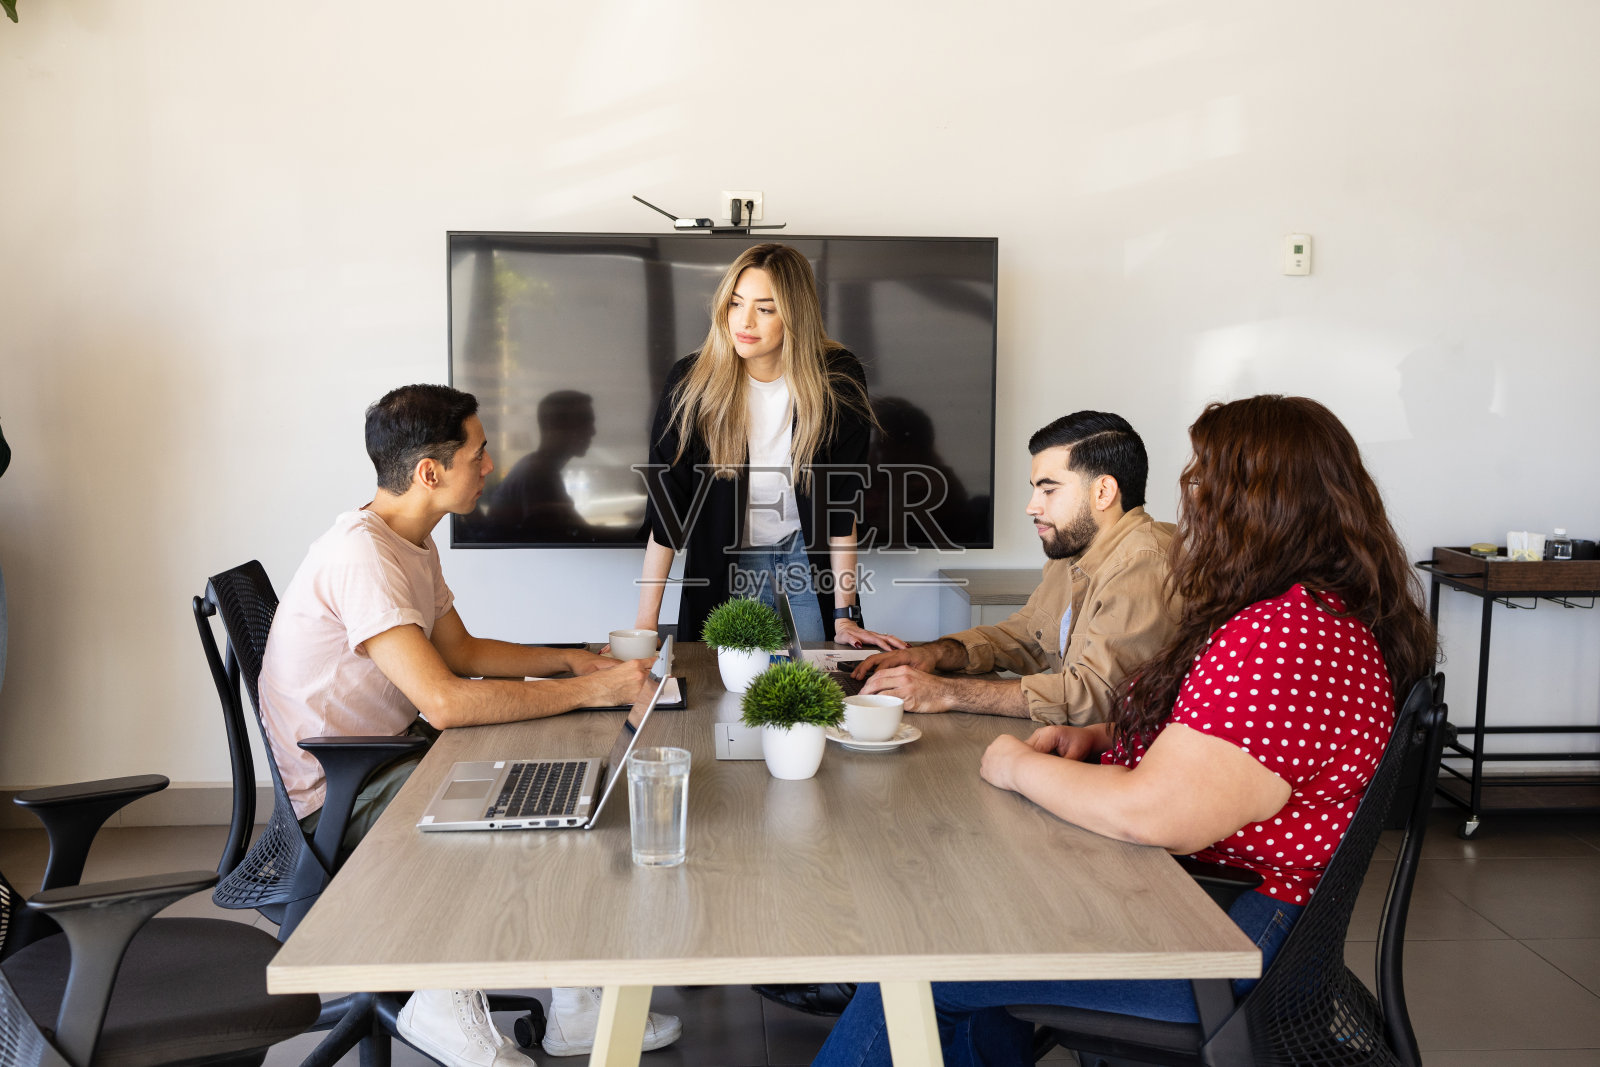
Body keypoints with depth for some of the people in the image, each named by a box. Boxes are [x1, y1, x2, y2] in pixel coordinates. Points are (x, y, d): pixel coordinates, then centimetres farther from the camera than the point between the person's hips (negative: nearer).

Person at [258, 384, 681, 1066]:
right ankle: (446, 1006, -2)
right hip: (340, 796, -10)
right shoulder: (361, 554, -26)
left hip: (392, 753, 10)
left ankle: (575, 1004, 5)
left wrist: (570, 660, 3)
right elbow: (443, 700, -34)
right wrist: (587, 691, -28)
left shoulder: (413, 543, 8)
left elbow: (462, 651, 17)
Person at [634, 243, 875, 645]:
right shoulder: (691, 382, -18)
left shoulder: (837, 380, -16)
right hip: (727, 562, 0)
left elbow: (842, 505, -13)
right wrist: (646, 621, -20)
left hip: (809, 555, 1)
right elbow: (666, 508, -16)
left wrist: (845, 616, -15)